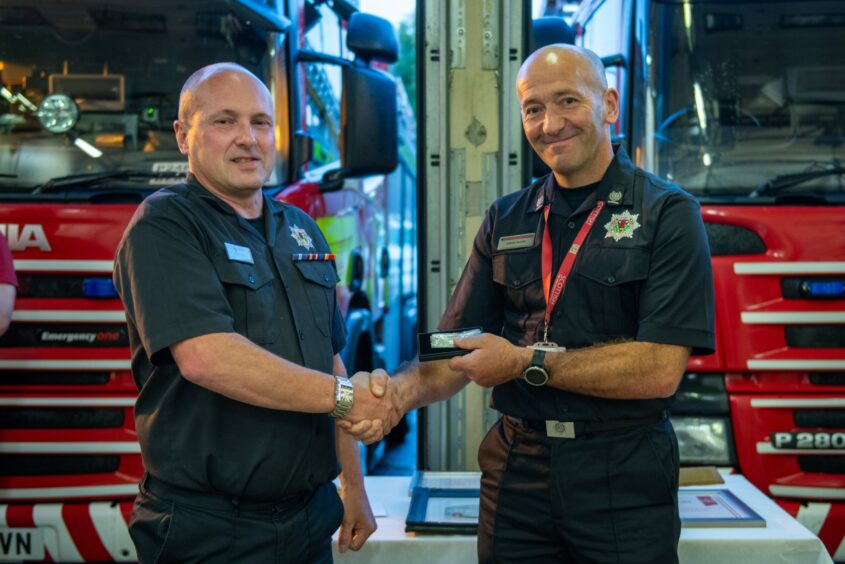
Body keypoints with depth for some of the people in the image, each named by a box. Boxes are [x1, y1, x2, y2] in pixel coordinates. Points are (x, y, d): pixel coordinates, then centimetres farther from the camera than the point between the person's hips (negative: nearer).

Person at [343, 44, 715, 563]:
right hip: (517, 475, 4)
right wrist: (397, 392, -16)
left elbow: (660, 370, -16)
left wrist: (527, 362, -16)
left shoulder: (667, 214, -7)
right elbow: (458, 353, 4)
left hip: (624, 481, -3)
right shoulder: (506, 221, 7)